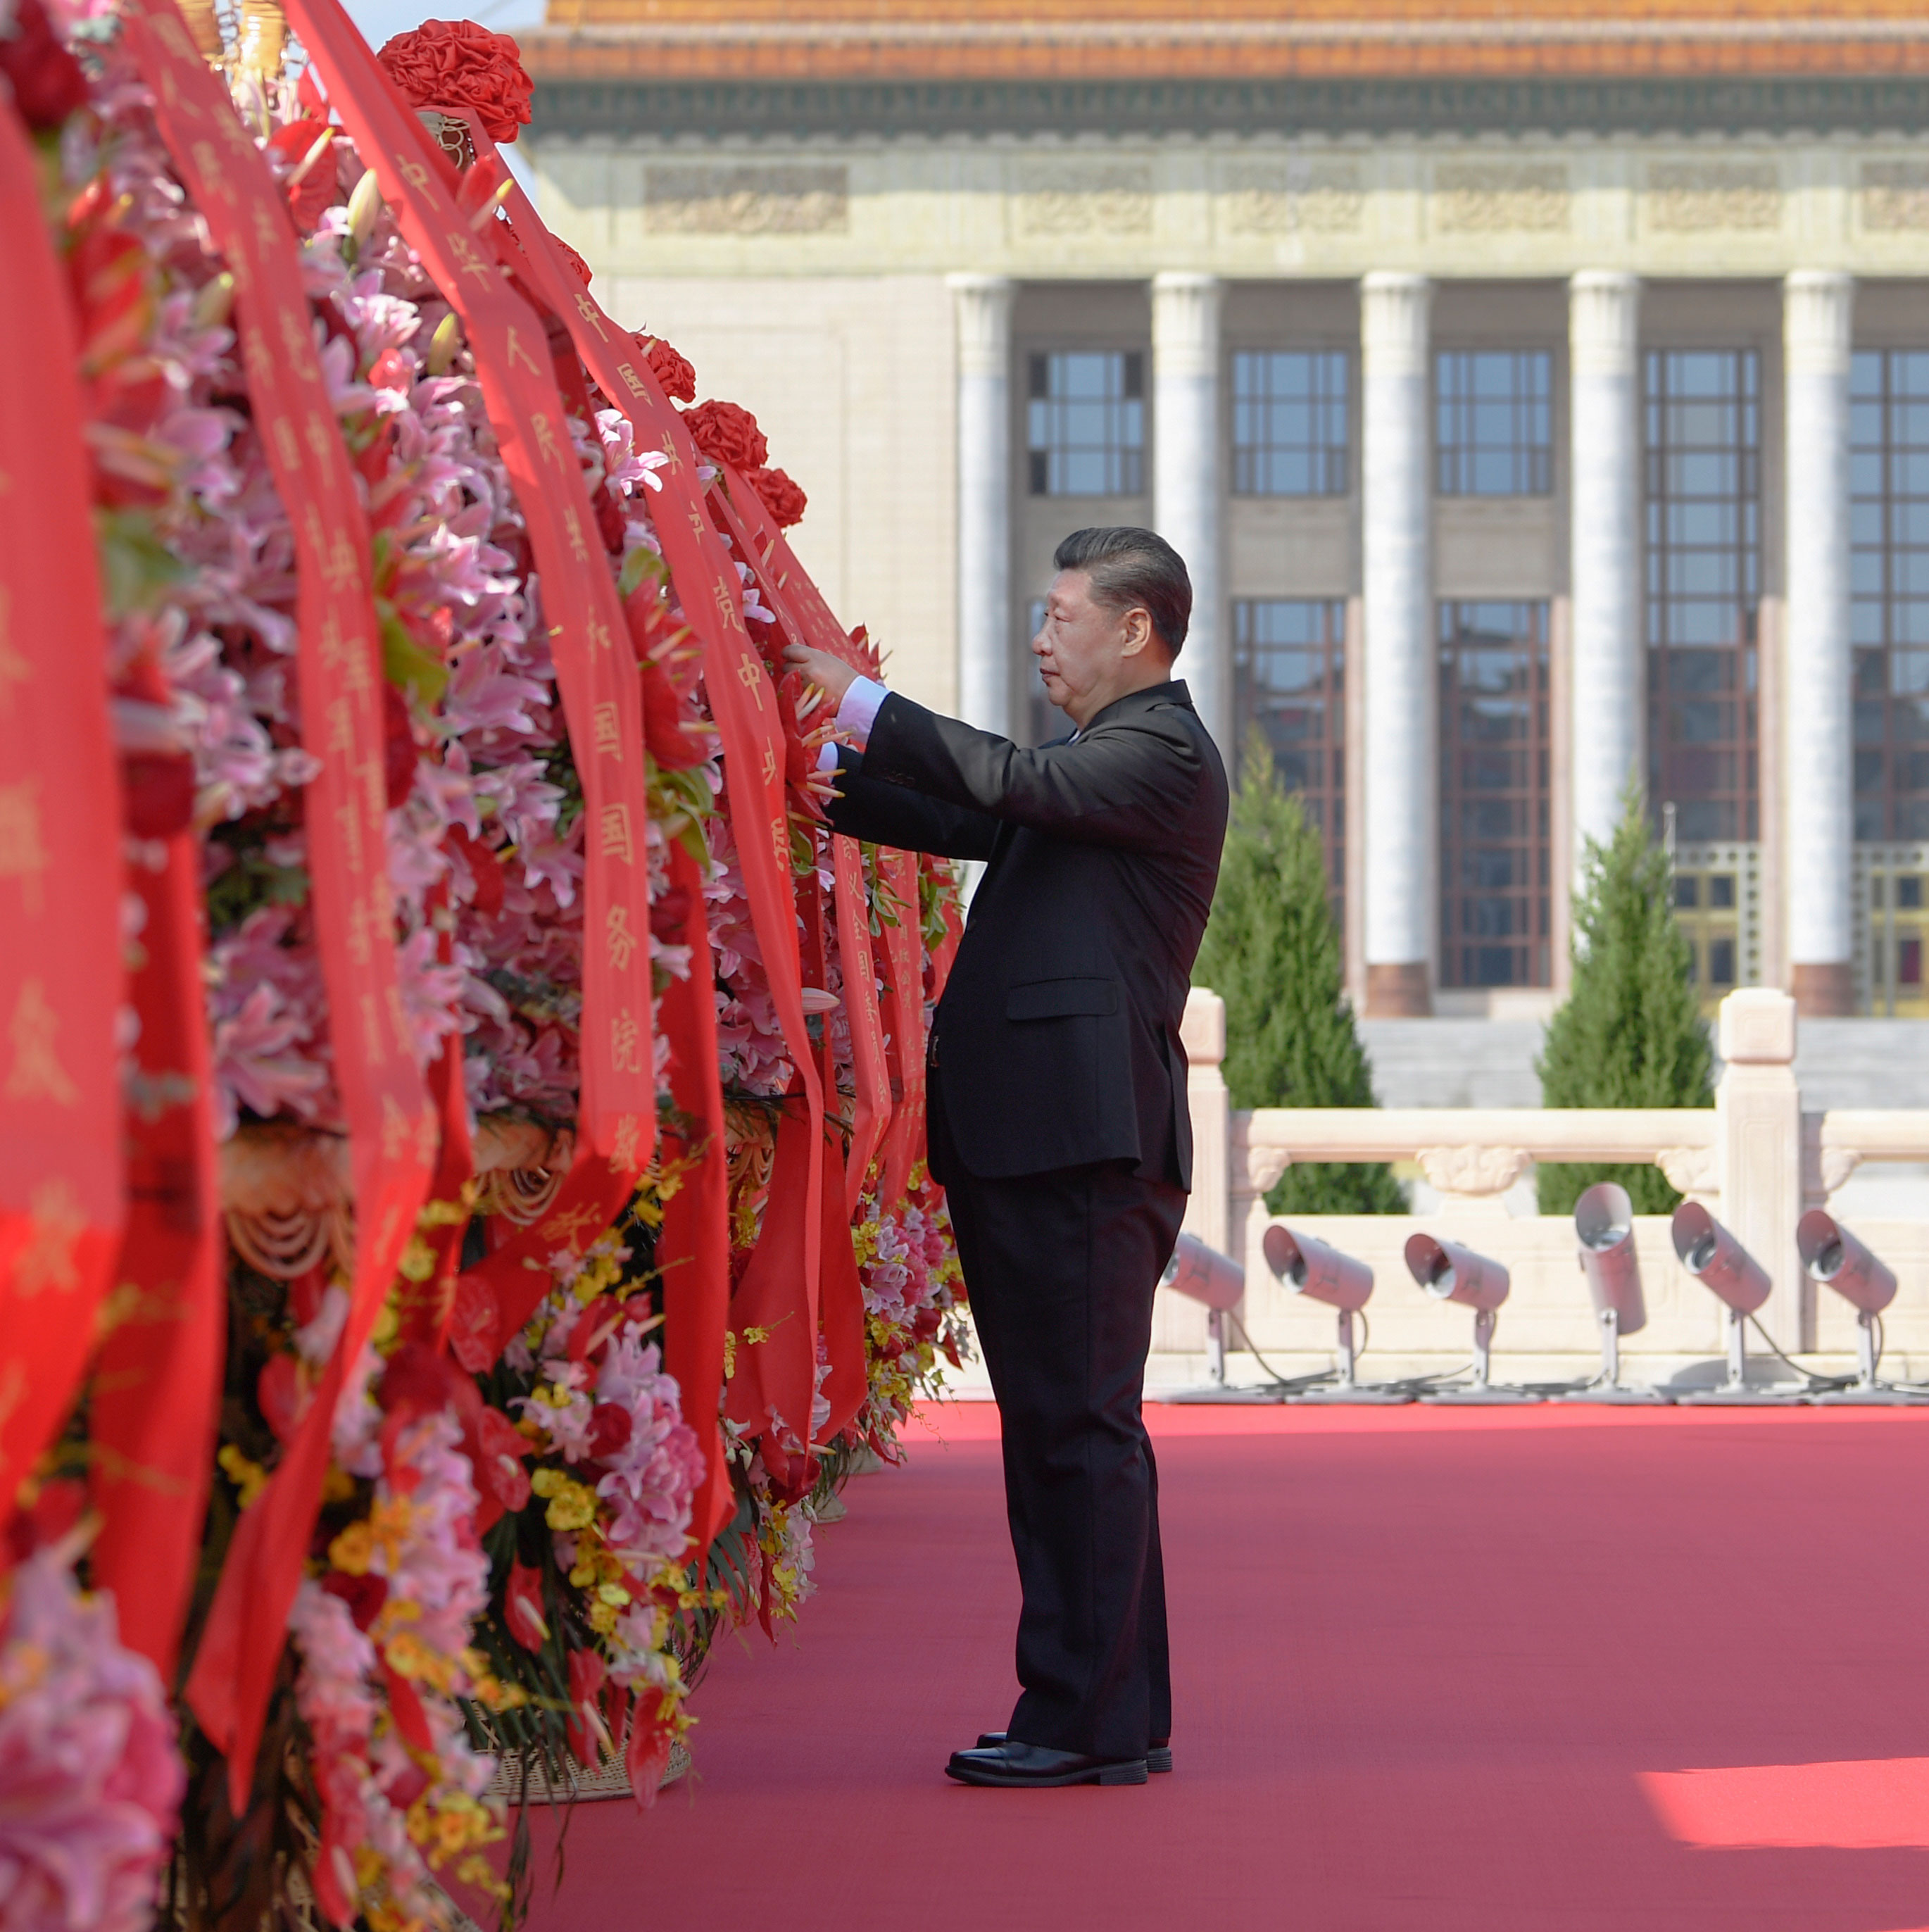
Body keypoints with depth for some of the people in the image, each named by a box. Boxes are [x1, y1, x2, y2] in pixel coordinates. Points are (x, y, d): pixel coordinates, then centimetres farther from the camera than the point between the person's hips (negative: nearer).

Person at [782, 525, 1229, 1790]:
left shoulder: (1165, 754, -7)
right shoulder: (1104, 760, 24)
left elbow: (1019, 783, -19)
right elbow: (969, 818, 25)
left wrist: (864, 706, -13)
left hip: (1091, 1146, -10)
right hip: (1030, 1143, 10)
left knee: (1083, 1424, -8)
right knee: (1053, 1426, 11)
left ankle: (1091, 1721, -6)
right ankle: (1113, 1717, 17)